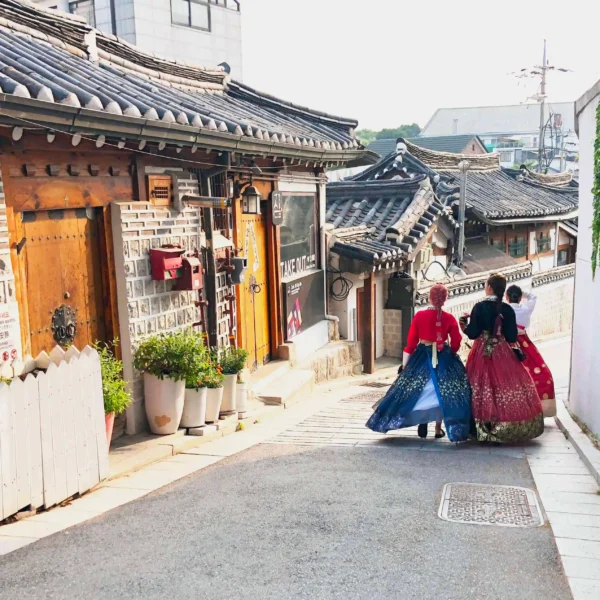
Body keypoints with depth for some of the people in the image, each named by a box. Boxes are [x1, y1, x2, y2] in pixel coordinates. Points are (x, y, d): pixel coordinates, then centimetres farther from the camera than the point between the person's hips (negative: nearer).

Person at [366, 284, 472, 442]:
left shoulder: (419, 316, -8)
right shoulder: (449, 318, -7)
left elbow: (411, 341, -3)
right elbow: (456, 343, -3)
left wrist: (406, 362, 6)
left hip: (422, 357, 0)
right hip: (444, 359, 0)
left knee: (419, 390, 14)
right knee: (442, 391, 10)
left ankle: (422, 423, 13)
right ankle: (438, 428, 12)